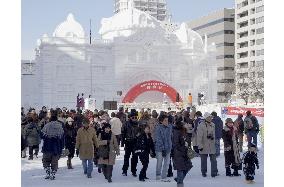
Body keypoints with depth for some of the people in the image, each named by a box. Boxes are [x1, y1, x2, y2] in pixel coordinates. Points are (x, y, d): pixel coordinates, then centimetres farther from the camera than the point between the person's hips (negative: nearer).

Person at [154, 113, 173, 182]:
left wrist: (171, 145, 12)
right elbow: (158, 139, -13)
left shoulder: (170, 127, 4)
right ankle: (158, 175, 24)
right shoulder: (158, 128, -11)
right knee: (159, 162, 4)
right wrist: (163, 148, -16)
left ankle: (164, 177, 13)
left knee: (167, 163, 5)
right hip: (160, 148, -5)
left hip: (168, 148, 5)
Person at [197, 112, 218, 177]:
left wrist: (212, 136, -5)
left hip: (212, 145, 4)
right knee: (204, 160, 8)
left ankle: (214, 172, 3)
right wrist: (200, 145, -14)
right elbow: (199, 136, -11)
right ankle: (203, 172, 21)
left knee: (213, 159, 0)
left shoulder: (212, 125, 8)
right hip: (204, 146, -4)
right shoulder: (201, 125, -11)